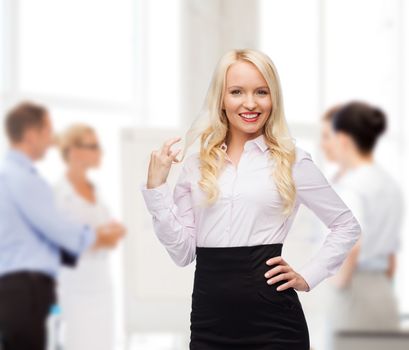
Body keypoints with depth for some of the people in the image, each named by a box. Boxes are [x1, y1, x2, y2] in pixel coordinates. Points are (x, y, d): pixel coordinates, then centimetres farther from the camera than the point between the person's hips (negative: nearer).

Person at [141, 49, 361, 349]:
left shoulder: (292, 161, 1)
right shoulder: (197, 164, 8)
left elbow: (347, 226, 9)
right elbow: (183, 252, 3)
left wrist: (307, 277, 0)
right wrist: (156, 186, -2)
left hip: (272, 321, -2)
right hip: (208, 320, 3)